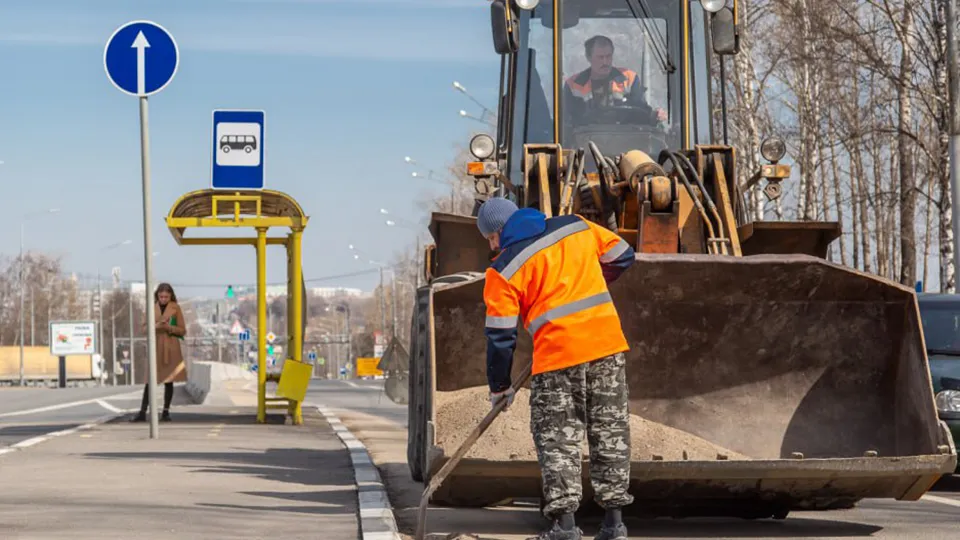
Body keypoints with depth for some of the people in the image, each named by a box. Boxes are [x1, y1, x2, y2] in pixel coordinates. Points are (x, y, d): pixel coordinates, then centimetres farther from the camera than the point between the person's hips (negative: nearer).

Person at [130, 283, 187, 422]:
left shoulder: (175, 308, 2)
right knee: (149, 381, -2)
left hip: (171, 348, -1)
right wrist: (155, 327, -12)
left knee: (169, 381, 1)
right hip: (155, 347, 1)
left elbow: (182, 330, 3)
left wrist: (169, 327, -15)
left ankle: (166, 412, 9)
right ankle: (142, 412, -2)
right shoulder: (152, 308, 7)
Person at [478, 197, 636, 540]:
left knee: (557, 439, 5)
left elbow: (500, 335, 1)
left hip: (558, 354, -4)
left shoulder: (504, 270, 0)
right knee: (610, 433, 10)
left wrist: (499, 386, 13)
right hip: (608, 342, 4)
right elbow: (622, 257, 20)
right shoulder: (577, 226, 11)